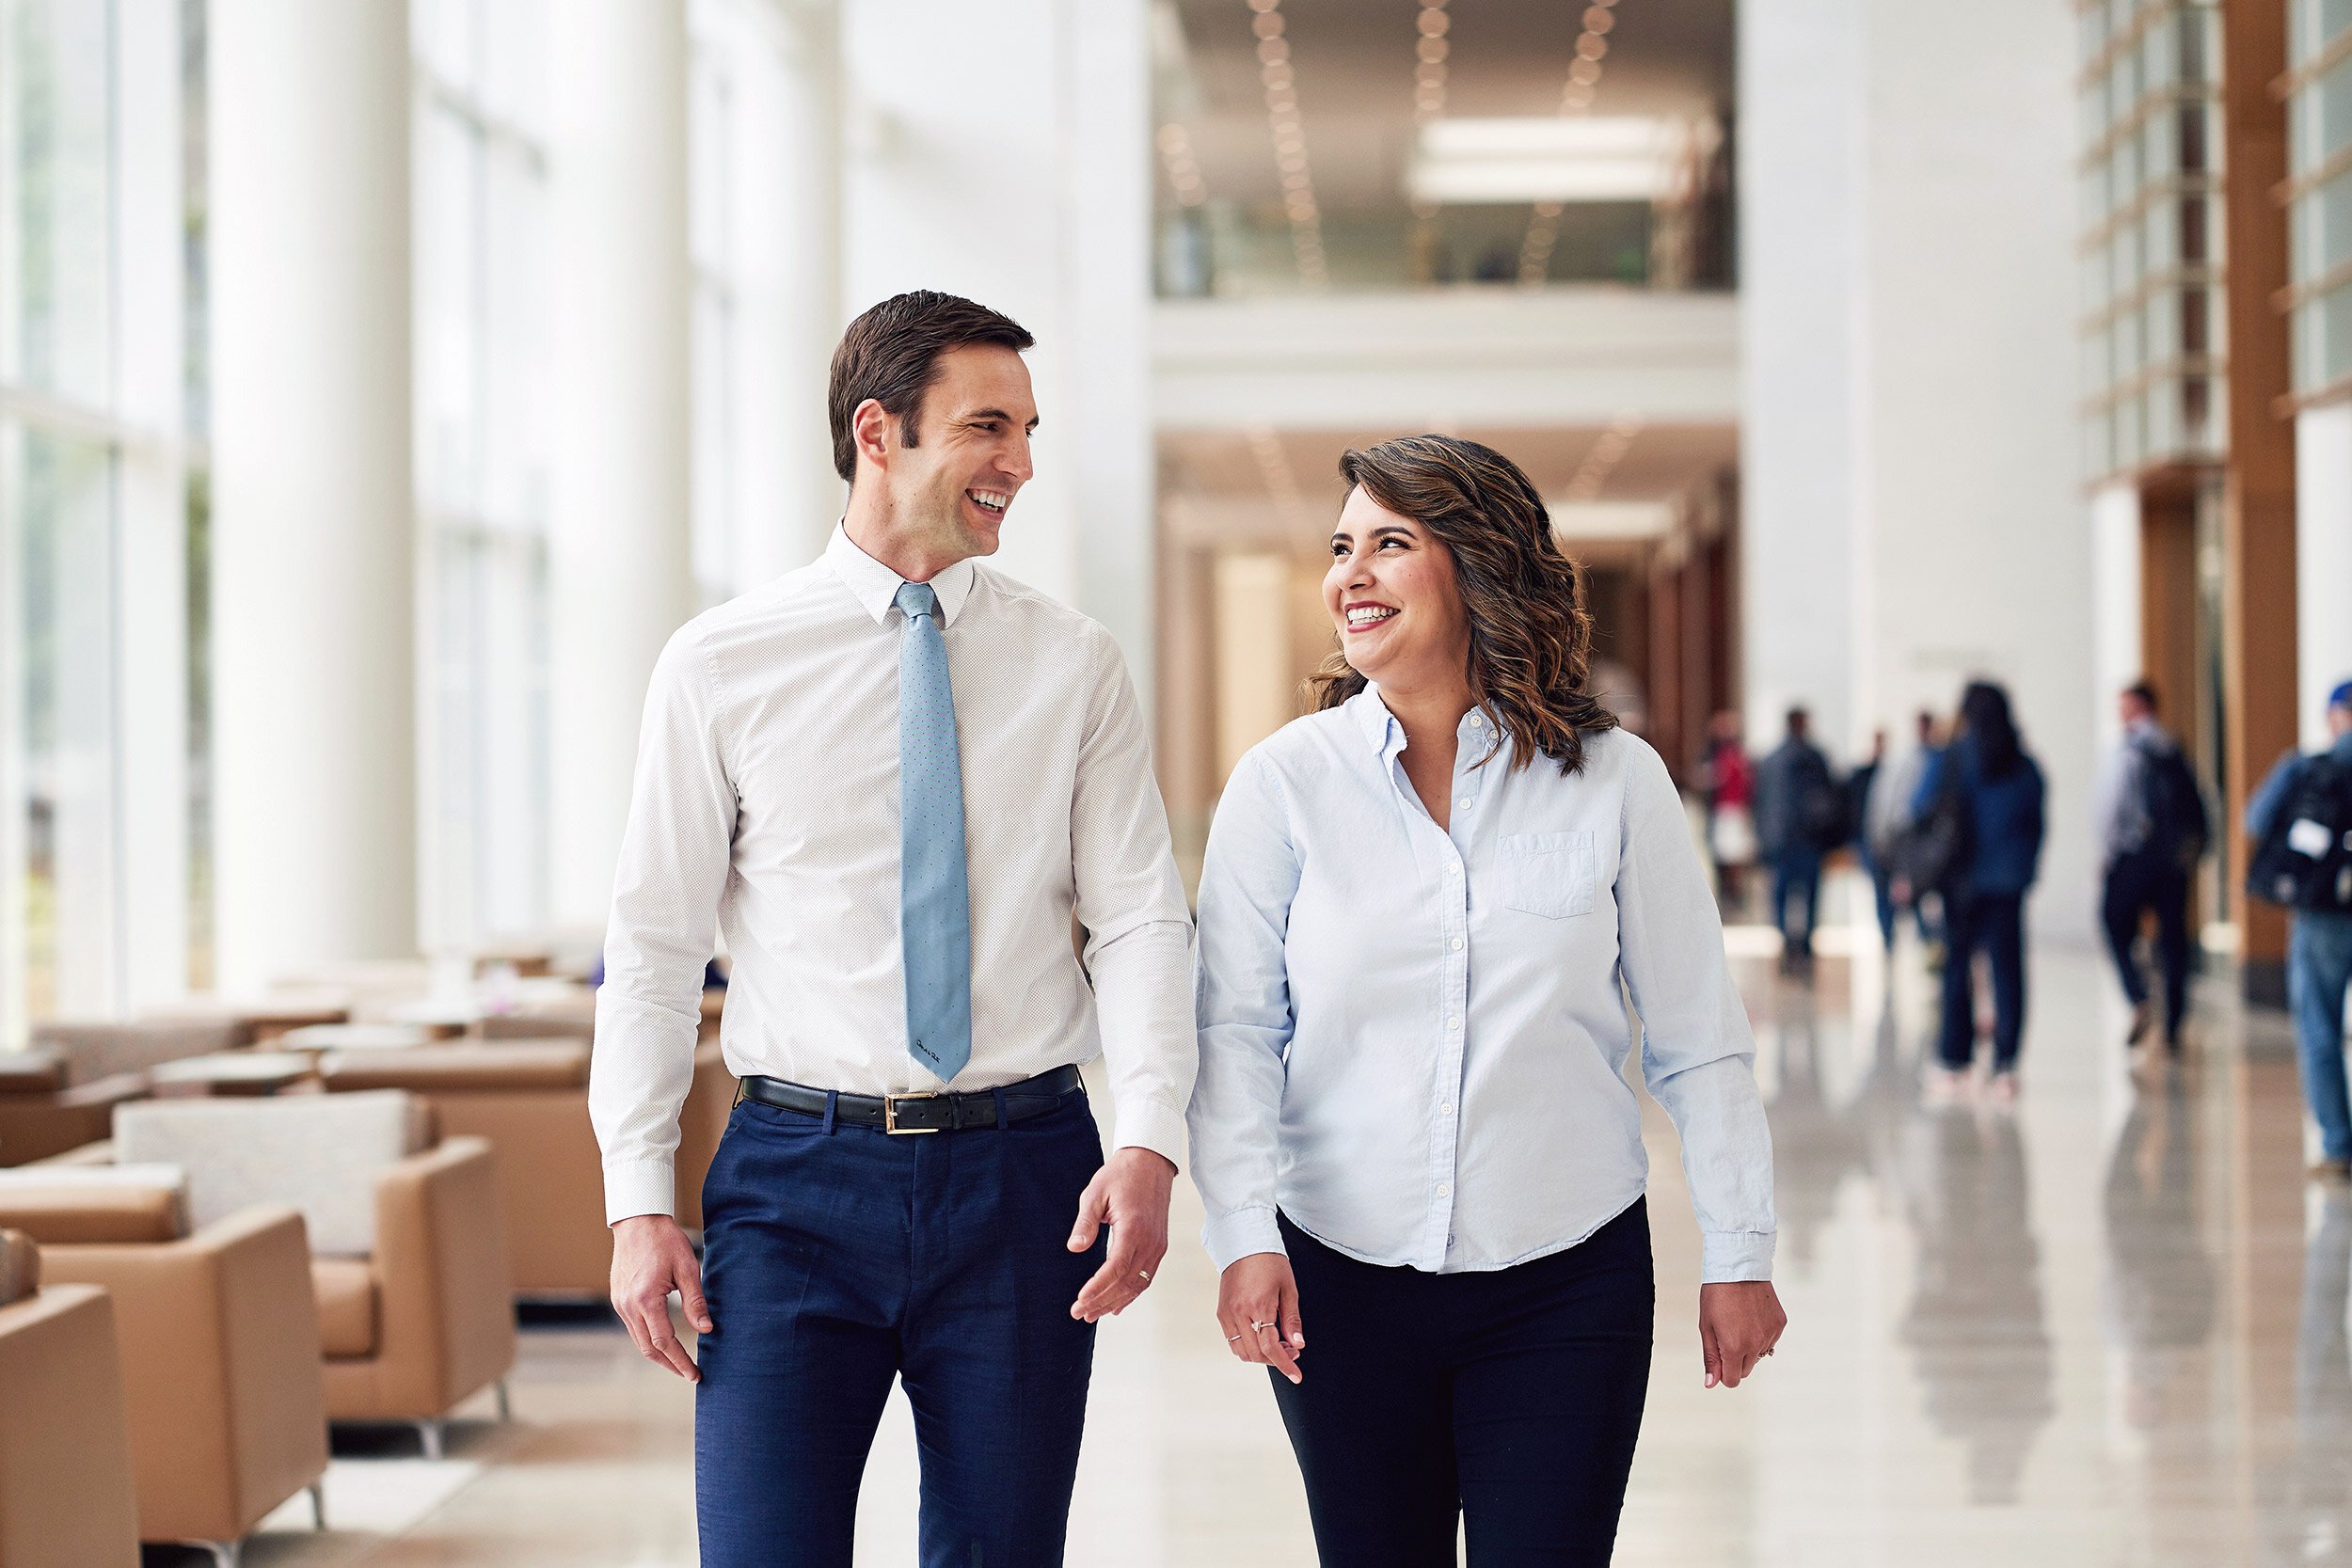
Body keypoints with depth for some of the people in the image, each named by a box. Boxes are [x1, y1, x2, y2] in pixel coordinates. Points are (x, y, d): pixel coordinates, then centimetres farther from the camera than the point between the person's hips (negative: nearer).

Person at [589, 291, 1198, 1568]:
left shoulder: (1074, 666, 5)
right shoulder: (720, 668, 1)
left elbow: (1139, 919, 1)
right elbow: (653, 942, 2)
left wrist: (1149, 1140, -14)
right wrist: (637, 1198, -4)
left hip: (1022, 1172, 2)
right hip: (797, 1172, -1)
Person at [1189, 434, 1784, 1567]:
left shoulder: (1616, 783, -1)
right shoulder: (1283, 783, 0)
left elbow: (1698, 1044, 4)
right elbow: (1234, 1030, -1)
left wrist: (1737, 1255, 5)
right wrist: (1243, 1234, -13)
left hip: (1566, 1287, -1)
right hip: (1342, 1277, 1)